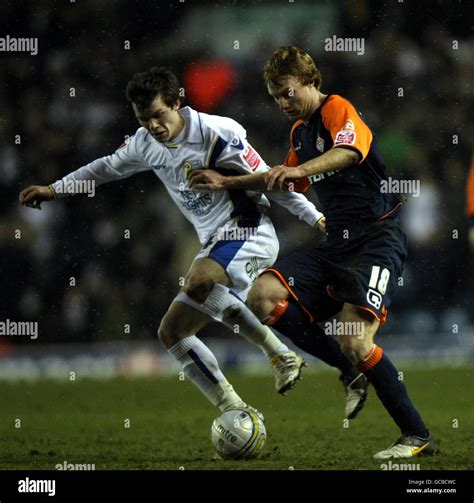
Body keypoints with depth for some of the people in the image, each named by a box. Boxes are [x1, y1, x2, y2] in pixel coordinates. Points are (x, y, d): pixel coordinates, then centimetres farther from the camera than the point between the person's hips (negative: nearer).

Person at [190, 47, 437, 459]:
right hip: (338, 241, 9)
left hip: (378, 237, -9)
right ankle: (351, 368, -2)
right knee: (263, 296, -11)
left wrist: (300, 169, -48)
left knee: (354, 341, -23)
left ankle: (417, 436, -12)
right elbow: (288, 181, 37)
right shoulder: (300, 131, 19)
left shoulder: (337, 109, -8)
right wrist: (227, 183, 32)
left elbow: (348, 151, -31)